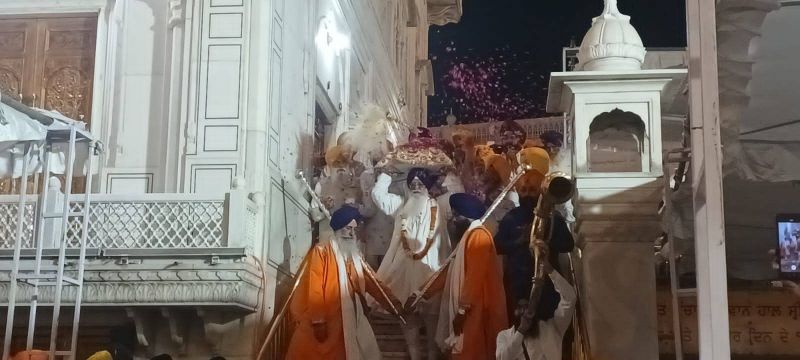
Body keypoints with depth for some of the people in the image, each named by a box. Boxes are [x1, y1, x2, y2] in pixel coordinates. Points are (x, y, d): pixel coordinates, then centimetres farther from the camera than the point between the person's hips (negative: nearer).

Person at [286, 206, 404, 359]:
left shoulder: (355, 256, 13)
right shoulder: (321, 252, -7)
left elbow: (372, 283, 9)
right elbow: (314, 289, -11)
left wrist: (392, 301, -3)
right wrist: (318, 321, -16)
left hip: (349, 321, 6)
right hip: (324, 322, -6)